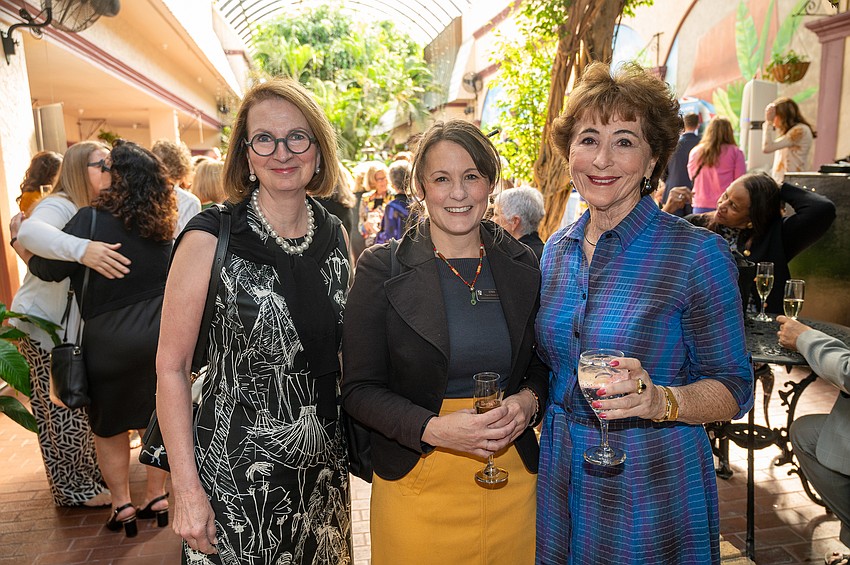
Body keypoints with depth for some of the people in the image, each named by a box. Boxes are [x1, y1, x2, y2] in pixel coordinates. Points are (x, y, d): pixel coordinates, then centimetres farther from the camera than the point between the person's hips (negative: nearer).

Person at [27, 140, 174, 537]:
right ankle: (156, 497, 29)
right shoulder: (162, 224, 1)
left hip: (111, 340, -4)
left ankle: (122, 505, 23)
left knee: (109, 425, 16)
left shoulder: (93, 218, -16)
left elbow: (48, 268, -13)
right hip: (160, 336, 5)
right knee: (154, 418, 18)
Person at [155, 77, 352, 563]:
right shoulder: (212, 237, -14)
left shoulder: (334, 234, 0)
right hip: (236, 472, -4)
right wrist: (186, 490, -13)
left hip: (324, 467, 5)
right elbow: (171, 367, -11)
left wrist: (358, 443, 8)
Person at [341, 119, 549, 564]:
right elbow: (358, 389, -8)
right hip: (417, 483, -2)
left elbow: (543, 363, 11)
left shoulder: (522, 266, 1)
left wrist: (527, 401, -10)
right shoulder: (382, 269, -9)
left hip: (512, 479, 3)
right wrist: (432, 428, -22)